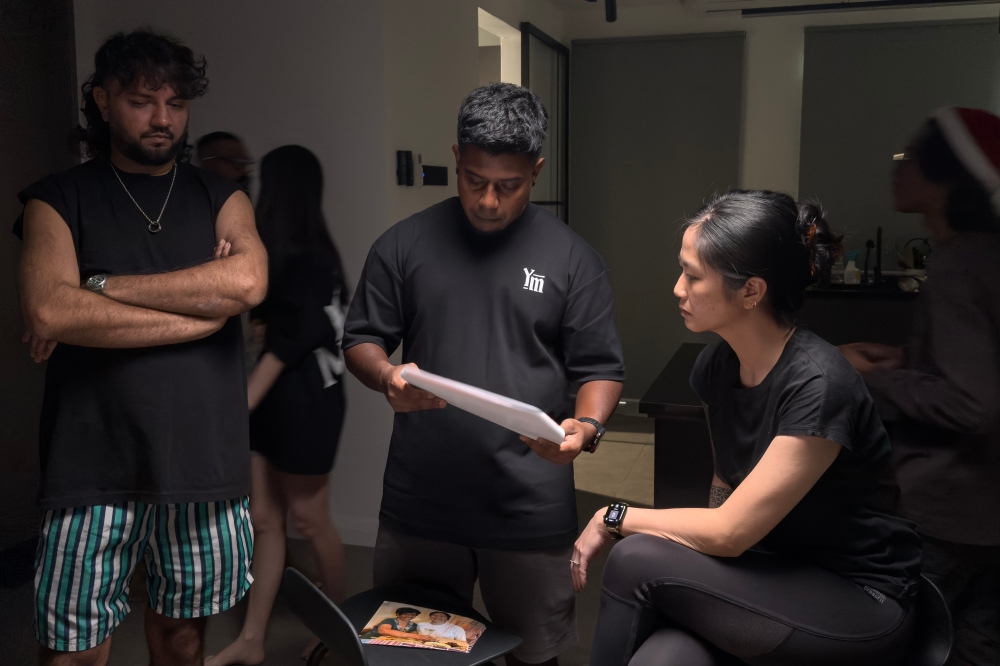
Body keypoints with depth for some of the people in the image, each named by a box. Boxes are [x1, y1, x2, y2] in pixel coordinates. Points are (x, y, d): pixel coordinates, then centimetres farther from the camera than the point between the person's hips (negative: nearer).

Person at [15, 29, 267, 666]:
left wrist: (104, 288, -10)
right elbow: (49, 311, -13)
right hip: (95, 463, -1)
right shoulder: (60, 200, 5)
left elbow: (248, 281, -11)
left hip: (204, 454, 2)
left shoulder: (221, 197, 10)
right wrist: (205, 306, -11)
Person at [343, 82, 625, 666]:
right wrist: (387, 377, -14)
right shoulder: (404, 245, 4)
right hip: (420, 502, 2)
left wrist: (586, 426, -18)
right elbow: (361, 342, 8)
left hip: (531, 508, -1)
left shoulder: (573, 258, 1)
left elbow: (601, 370, 2)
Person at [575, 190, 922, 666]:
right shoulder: (716, 366, -2)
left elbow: (729, 532, -21)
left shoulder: (819, 385, -24)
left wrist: (614, 517, -11)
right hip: (767, 574, 5)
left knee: (638, 562, -23)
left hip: (859, 605, -5)